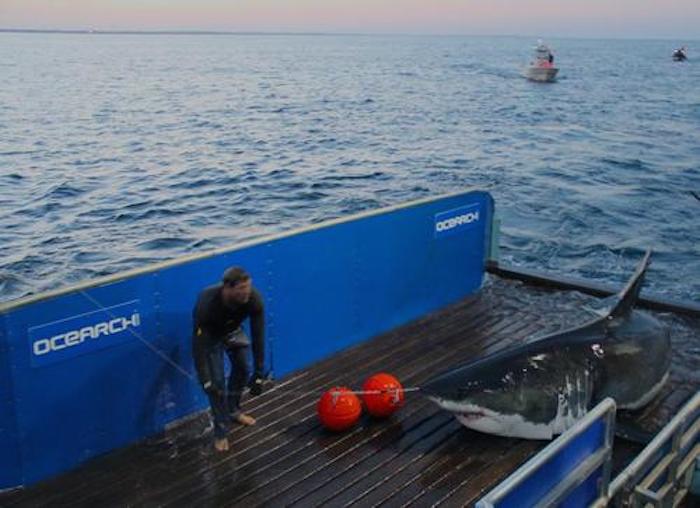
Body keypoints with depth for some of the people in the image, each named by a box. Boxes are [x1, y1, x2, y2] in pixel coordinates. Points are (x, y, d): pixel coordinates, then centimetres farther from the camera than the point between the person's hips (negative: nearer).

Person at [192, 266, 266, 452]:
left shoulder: (254, 299, -35)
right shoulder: (207, 303, -44)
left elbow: (258, 336, -26)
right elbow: (199, 344, -37)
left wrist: (258, 373, -24)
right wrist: (205, 381, -37)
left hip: (233, 330, 4)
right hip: (210, 334, -4)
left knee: (242, 368, 9)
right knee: (216, 382, -8)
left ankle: (233, 410, 36)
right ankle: (221, 432, 7)